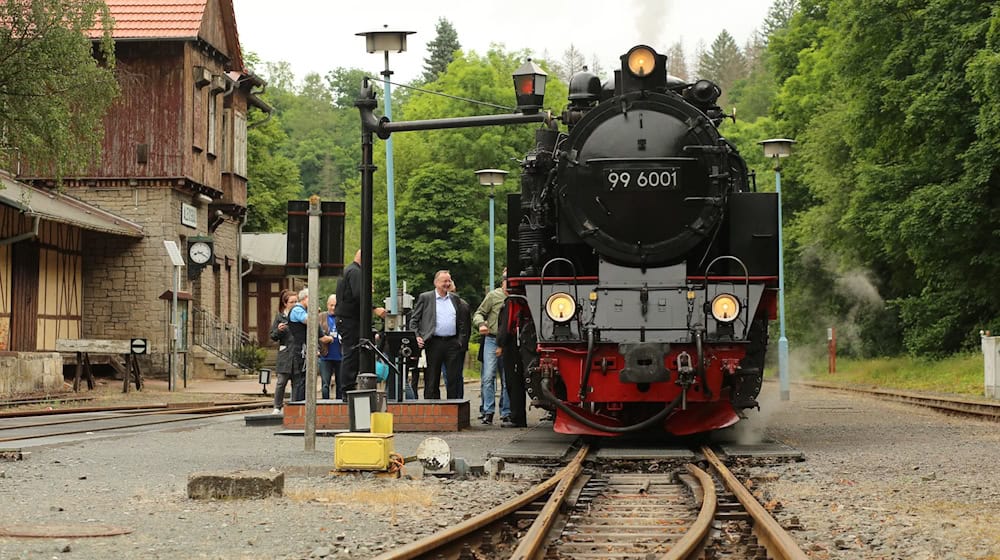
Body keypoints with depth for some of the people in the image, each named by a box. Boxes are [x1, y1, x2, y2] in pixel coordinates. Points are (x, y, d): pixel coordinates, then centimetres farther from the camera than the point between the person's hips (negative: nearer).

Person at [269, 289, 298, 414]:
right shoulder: (279, 317, 5)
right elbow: (273, 337, 6)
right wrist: (278, 330, -12)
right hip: (285, 353, -1)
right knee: (281, 381, -3)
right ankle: (277, 407, 5)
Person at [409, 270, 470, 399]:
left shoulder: (455, 299, 14)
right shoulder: (425, 298, 4)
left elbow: (462, 322, 17)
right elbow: (414, 320, 3)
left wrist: (461, 340, 6)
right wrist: (416, 336, -10)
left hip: (453, 343, 3)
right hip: (434, 343, -3)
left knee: (454, 378, 2)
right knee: (432, 380, 1)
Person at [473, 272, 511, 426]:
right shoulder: (493, 295, 4)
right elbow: (478, 313, 7)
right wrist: (481, 324, -15)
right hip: (492, 340, -1)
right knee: (488, 377, -8)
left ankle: (506, 414, 8)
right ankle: (488, 412, -4)